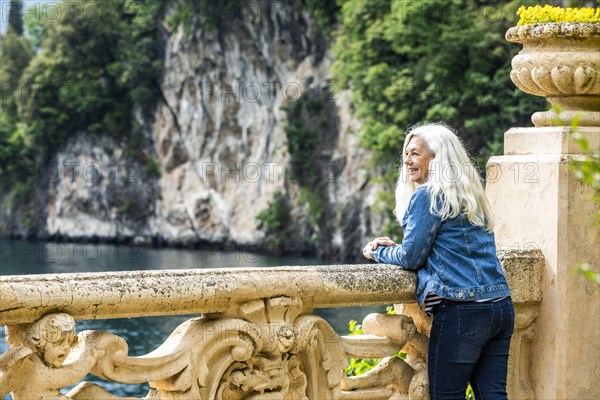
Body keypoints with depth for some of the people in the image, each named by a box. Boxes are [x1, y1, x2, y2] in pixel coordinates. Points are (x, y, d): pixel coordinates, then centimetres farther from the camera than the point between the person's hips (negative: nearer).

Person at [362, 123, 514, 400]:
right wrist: (395, 247, 18)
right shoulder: (470, 195, 21)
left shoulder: (428, 196, -6)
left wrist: (378, 252, 13)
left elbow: (411, 258, -5)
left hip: (462, 311, -8)